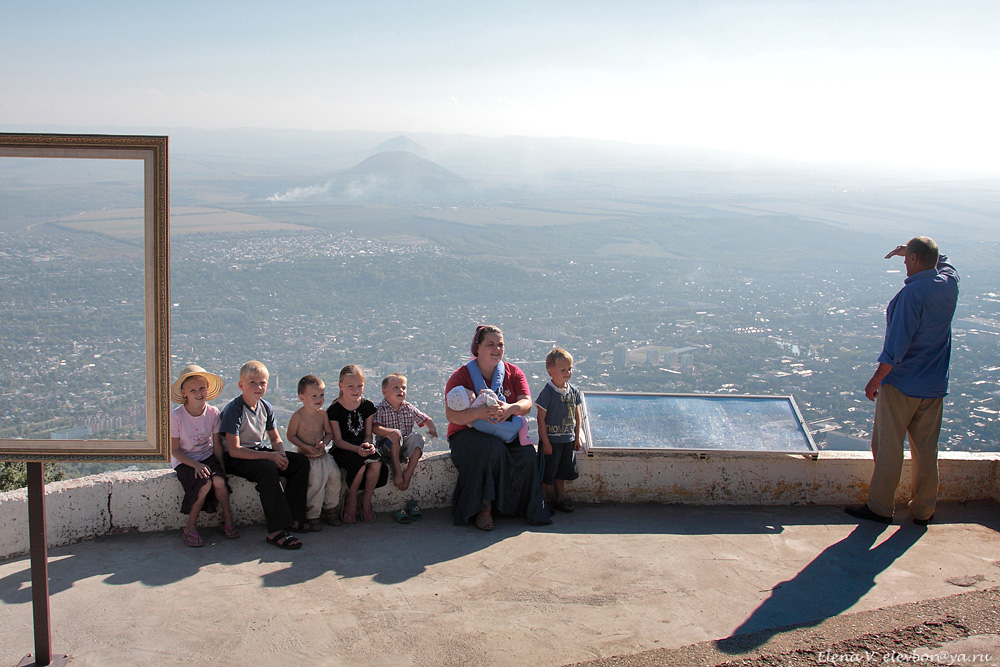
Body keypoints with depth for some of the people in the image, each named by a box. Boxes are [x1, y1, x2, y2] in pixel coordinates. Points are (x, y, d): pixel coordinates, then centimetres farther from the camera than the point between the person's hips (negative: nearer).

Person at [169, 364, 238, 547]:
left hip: (207, 457, 3)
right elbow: (175, 450, -9)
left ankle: (227, 518, -5)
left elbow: (217, 446, 2)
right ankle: (191, 527, -12)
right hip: (184, 461, -2)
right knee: (204, 484, -30)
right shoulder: (176, 416, -14)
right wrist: (196, 465, -22)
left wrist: (221, 468, -10)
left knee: (219, 481, -28)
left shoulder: (213, 413, -5)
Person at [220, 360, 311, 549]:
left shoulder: (265, 407, 4)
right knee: (268, 469, -35)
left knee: (301, 462, -7)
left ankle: (293, 516, -4)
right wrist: (269, 456, -28)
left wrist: (281, 456, -11)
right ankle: (276, 531, -35)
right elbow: (234, 450, -24)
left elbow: (276, 439, 13)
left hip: (258, 452, 8)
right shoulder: (233, 410, -18)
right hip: (234, 459, -8)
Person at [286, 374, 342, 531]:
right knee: (316, 483, -20)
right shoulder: (298, 416, -10)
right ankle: (312, 516, -4)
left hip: (323, 454, 5)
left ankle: (330, 509, 13)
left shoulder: (322, 414, 4)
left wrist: (323, 443, -10)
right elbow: (291, 435, -5)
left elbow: (329, 433, 11)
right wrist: (306, 447, -16)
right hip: (306, 457, -5)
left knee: (335, 475, -9)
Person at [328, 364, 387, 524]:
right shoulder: (334, 409, -8)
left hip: (362, 447, 4)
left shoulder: (367, 406, 4)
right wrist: (356, 449, -27)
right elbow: (338, 440, -11)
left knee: (376, 462, -29)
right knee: (360, 463, -34)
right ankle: (351, 501, -9)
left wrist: (367, 444, -18)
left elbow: (368, 434, 7)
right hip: (343, 450, -3)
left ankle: (366, 500, -7)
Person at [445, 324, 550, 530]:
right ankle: (484, 508, -25)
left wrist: (511, 408, -32)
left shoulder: (513, 373, 6)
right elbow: (451, 414, -17)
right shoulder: (461, 376, -5)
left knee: (527, 453, -26)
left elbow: (527, 404, -8)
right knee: (494, 448, -35)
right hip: (468, 434, -3)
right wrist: (478, 413, -36)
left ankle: (532, 509, -12)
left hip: (505, 434, 3)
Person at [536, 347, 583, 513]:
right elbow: (541, 419, -15)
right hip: (551, 440, -6)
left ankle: (559, 500, 31)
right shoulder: (547, 392, -16)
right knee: (546, 474, 3)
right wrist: (546, 442, -16)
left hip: (568, 440, 6)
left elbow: (577, 416, 12)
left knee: (561, 472, 18)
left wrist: (577, 438, 10)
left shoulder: (573, 391, 3)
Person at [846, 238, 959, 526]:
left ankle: (880, 507, 12)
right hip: (935, 386, 7)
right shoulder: (950, 283, 0)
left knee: (888, 448, 4)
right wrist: (908, 249, 24)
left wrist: (876, 379, -16)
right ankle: (924, 510, 21)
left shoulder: (912, 293, -20)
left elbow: (897, 344, -22)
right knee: (926, 449, 13)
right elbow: (942, 261, 27)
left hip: (902, 384, -7)